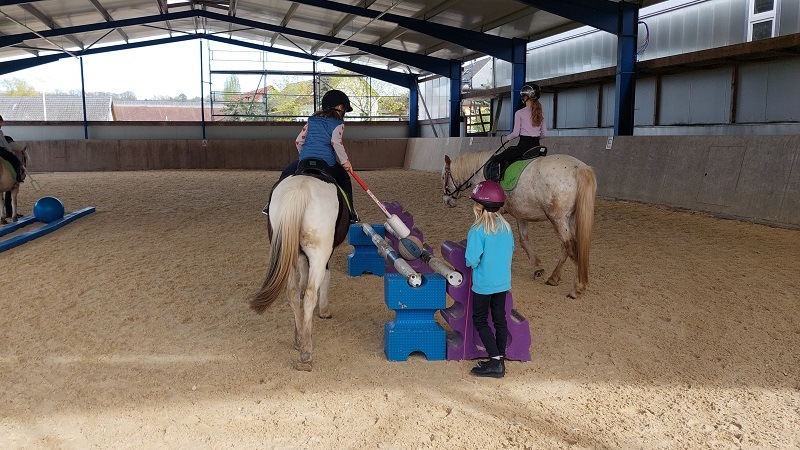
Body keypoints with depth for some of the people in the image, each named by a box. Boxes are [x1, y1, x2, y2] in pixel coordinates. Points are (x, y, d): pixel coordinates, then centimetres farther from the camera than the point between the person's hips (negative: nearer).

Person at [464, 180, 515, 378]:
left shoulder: (477, 231, -21)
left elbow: (472, 260, -22)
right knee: (500, 319, 16)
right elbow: (511, 250, 9)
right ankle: (500, 360, 24)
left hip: (483, 283, -6)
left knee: (480, 320, 8)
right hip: (503, 282, 6)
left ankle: (495, 361, 2)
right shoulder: (506, 227, -2)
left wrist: (471, 263, 0)